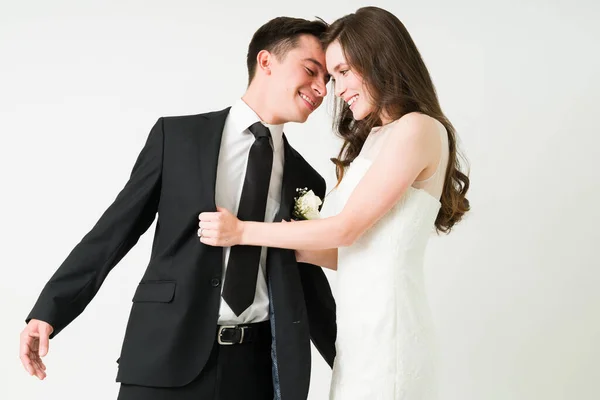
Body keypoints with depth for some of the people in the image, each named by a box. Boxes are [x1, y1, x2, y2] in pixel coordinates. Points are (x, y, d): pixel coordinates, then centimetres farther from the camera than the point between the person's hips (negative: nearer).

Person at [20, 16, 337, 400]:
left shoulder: (305, 179, 10)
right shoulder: (177, 136, 2)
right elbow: (115, 229, 2)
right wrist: (48, 309, -4)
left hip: (257, 365, 3)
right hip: (167, 355, -2)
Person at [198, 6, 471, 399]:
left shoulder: (418, 129, -9)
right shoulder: (374, 138, 17)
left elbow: (347, 228, -11)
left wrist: (242, 232, -6)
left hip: (388, 319, -8)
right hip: (359, 322, 8)